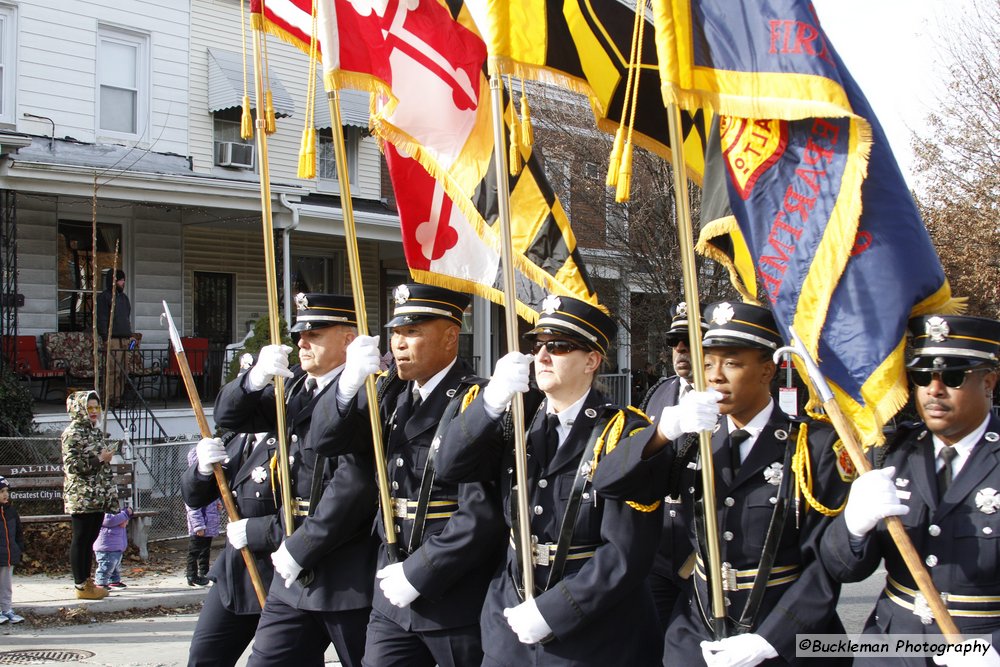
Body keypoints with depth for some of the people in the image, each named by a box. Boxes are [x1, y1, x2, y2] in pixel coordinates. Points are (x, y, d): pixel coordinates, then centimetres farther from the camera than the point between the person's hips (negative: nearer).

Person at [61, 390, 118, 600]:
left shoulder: (96, 432, 17)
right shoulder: (72, 433, -8)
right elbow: (73, 465, -16)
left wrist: (111, 496, 19)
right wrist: (99, 459, -15)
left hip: (98, 497, 8)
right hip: (82, 498, -8)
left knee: (90, 540, 11)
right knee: (80, 540, -3)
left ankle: (87, 581, 17)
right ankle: (81, 585, 1)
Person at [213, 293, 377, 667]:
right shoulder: (295, 387, 12)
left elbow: (353, 482, -22)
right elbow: (230, 416, 14)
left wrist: (299, 548, -16)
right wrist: (254, 379, -7)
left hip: (350, 579, -8)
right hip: (295, 570, 8)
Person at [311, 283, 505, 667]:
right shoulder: (392, 392, 8)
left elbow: (481, 516, -21)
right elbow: (326, 440, 4)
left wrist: (417, 575, -16)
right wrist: (349, 382, -13)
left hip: (457, 599, -6)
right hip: (393, 592, 6)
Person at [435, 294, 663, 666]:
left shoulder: (624, 434, -12)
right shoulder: (518, 422, 5)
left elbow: (628, 553, -18)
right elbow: (452, 467, -9)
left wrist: (551, 612, -18)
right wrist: (493, 400, -22)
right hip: (511, 624, 5)